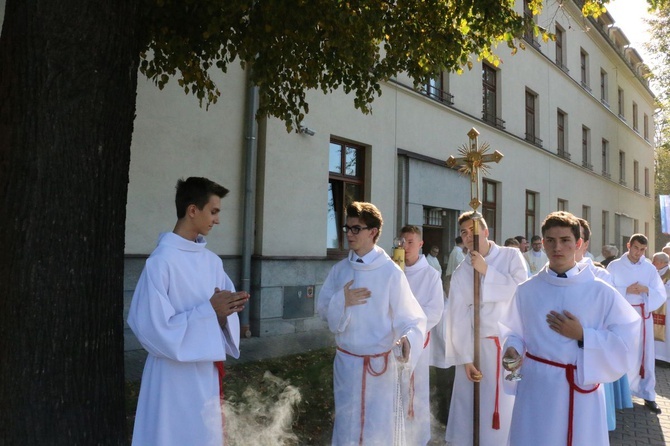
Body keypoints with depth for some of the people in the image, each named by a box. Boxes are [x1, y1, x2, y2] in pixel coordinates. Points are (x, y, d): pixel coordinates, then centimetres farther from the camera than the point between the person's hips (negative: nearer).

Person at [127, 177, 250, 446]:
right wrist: (209, 310, -21)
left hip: (208, 370, 7)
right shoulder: (161, 262, -18)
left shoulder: (212, 261, 4)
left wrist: (225, 311, -15)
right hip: (176, 375, -7)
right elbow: (152, 328, -21)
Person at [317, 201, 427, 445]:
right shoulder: (339, 269, -1)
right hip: (346, 361, 3)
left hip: (380, 363, -3)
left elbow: (410, 316, -14)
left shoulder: (391, 272, -14)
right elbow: (322, 308, 3)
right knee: (345, 426, 17)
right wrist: (342, 301, -17)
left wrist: (407, 339, -33)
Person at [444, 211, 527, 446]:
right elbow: (458, 318, 0)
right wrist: (464, 358, -7)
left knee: (508, 405, 4)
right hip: (476, 346, 1)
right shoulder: (460, 273, 4)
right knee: (469, 408, 4)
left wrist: (487, 271, -13)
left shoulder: (512, 256, 1)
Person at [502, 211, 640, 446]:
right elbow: (515, 333, 6)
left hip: (580, 392, -1)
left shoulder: (601, 292, -6)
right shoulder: (527, 290, -1)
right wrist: (513, 350, -13)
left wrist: (582, 336, -16)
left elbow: (626, 343, -5)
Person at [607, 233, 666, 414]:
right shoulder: (614, 266, -2)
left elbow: (661, 295, 0)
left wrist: (646, 289, -18)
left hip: (643, 316, 2)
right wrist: (626, 290, -19)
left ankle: (648, 395, 18)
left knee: (645, 355, 7)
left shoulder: (650, 268, 4)